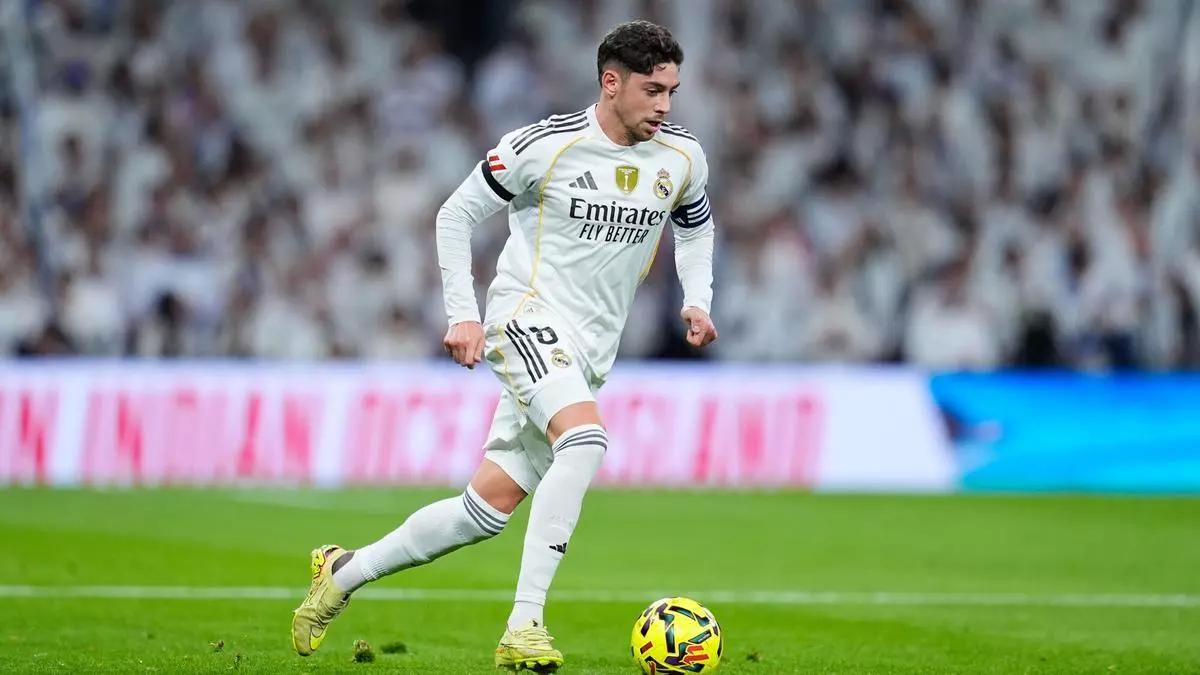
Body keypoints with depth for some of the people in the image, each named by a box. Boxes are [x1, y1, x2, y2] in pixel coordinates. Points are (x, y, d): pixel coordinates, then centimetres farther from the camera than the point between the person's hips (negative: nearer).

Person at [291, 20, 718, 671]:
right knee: (585, 439, -33)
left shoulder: (682, 158, 4)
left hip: (590, 350, 6)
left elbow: (696, 226, 26)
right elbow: (456, 215, 0)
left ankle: (344, 572, 23)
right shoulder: (544, 146, -10)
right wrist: (462, 315, -7)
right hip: (527, 317, -6)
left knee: (488, 507, 4)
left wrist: (697, 301, 9)